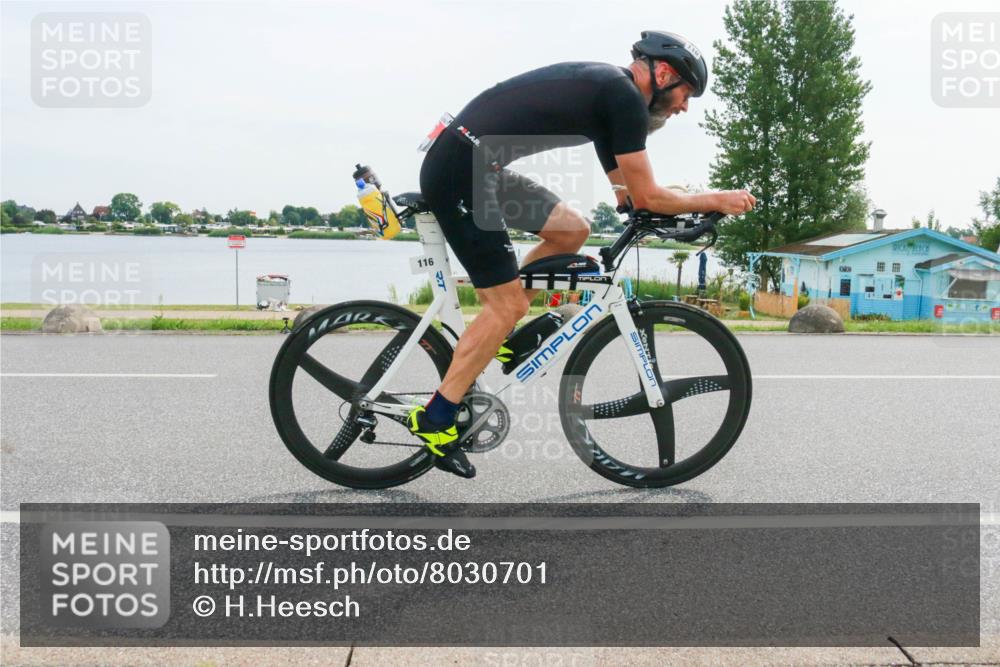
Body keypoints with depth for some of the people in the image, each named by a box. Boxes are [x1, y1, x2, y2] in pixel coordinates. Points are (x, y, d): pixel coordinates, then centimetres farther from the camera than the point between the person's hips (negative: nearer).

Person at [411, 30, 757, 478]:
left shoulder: (608, 88, 20)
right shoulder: (627, 97, -9)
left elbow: (626, 192, 25)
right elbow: (646, 196, -7)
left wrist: (695, 202, 20)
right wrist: (717, 201, 5)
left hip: (477, 167, 10)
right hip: (460, 173, -10)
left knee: (572, 232, 14)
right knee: (508, 304, -5)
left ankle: (492, 339, 19)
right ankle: (434, 420, 2)